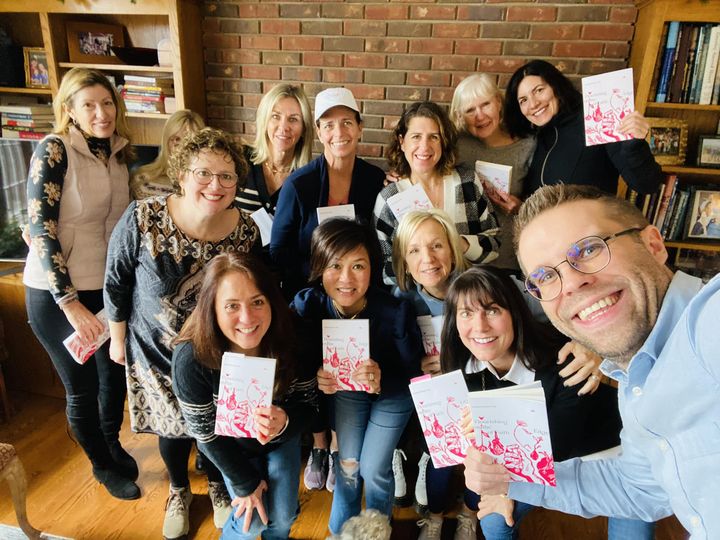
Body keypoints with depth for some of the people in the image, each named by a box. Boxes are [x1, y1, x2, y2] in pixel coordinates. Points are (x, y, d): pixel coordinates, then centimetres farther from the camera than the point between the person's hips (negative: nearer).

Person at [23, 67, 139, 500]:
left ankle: (112, 444, 44)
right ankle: (103, 465, 34)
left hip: (108, 286, 5)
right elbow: (40, 229, -18)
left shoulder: (119, 151, 4)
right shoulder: (54, 150, -15)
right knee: (82, 388, 9)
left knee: (115, 373, 17)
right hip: (57, 292, -5)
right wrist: (70, 302, -20)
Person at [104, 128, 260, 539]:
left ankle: (218, 485, 51)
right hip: (157, 350, -1)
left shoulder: (247, 230, -18)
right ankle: (180, 491, 51)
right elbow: (116, 283, -9)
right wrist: (118, 338, 0)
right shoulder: (143, 219, -25)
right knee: (172, 426, 17)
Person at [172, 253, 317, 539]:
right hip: (233, 446, -1)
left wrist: (285, 422, -39)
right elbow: (207, 433, -21)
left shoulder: (291, 339, -31)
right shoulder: (191, 358, -35)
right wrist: (245, 483, -11)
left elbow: (308, 401, -16)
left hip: (283, 438, 2)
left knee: (283, 516, 11)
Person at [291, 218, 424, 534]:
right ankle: (340, 530, 43)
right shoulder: (306, 305, -29)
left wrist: (382, 381, -42)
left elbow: (414, 374, -23)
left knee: (374, 470, 5)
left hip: (393, 395, -2)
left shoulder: (396, 312, -36)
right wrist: (316, 378, -34)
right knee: (347, 465, 11)